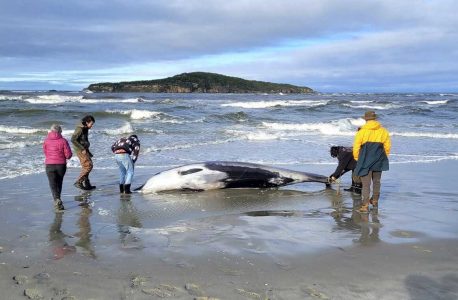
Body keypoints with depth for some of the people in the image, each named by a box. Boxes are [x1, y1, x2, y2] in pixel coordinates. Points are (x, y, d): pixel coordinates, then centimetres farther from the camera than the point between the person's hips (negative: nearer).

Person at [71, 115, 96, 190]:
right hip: (80, 150, -10)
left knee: (85, 167, 14)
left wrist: (88, 151, 18)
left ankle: (86, 184, 21)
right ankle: (78, 182, -8)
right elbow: (73, 140, -22)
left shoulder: (85, 129, 12)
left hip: (84, 149, 10)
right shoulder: (80, 129, -16)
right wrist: (82, 149, -22)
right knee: (88, 166, -12)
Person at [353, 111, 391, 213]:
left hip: (365, 162, -3)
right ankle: (375, 201, 34)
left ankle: (365, 205, -5)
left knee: (366, 184, 0)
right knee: (376, 182, 20)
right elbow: (387, 147, 7)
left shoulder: (362, 132, -10)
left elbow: (356, 147, -7)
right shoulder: (383, 131, 1)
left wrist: (357, 159, 9)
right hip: (378, 162, 4)